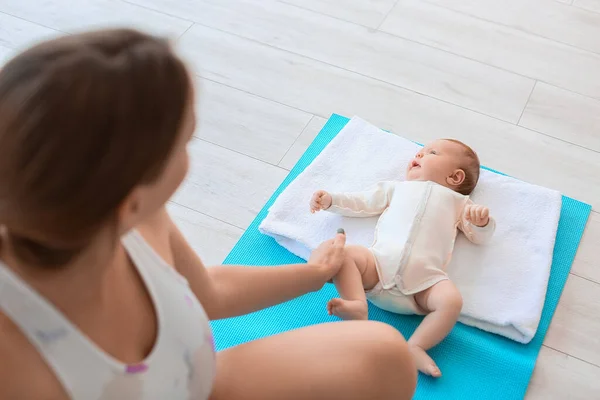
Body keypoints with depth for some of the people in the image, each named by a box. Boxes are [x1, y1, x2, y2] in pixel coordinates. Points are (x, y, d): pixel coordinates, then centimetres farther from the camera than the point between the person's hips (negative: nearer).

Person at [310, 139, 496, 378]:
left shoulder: (458, 201, 31)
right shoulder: (397, 188, 36)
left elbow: (480, 237, 24)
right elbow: (362, 203, 35)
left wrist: (482, 221, 2)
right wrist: (331, 200, 21)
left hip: (426, 277, -1)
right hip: (380, 262, 2)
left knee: (451, 301, -29)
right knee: (347, 254, -25)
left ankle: (416, 346, -28)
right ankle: (357, 307, -40)